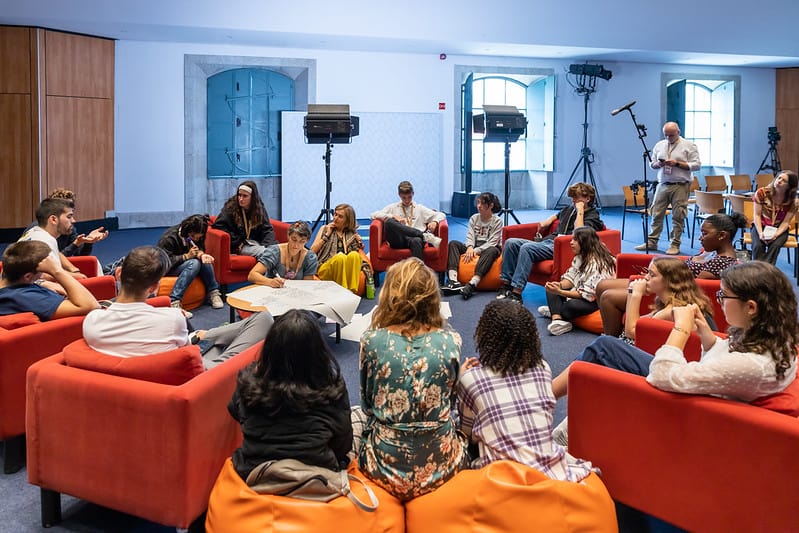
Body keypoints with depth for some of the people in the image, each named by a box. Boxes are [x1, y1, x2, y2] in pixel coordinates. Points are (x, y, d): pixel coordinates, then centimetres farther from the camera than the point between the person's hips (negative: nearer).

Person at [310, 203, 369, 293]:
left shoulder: (352, 234, 20)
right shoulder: (325, 229, 19)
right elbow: (312, 251, 8)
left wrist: (359, 245, 1)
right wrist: (327, 235, 4)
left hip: (346, 269, 1)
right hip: (325, 268, -1)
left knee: (354, 255, -32)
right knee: (340, 257, -35)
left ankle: (352, 291, -38)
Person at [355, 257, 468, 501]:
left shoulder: (372, 340, -12)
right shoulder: (451, 341, -10)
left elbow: (367, 403, 3)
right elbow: (451, 402, 6)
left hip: (386, 468, 0)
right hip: (442, 466, 1)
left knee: (355, 415, 31)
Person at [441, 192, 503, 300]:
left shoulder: (497, 221, -3)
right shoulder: (473, 218, 10)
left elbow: (492, 243, -12)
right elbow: (470, 236, 0)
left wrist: (476, 250, -25)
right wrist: (470, 247, -23)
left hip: (488, 249, -4)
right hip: (474, 248, 5)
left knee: (492, 250, -39)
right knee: (453, 243, -17)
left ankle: (472, 284, -56)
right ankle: (453, 281, -38)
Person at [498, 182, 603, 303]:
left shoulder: (592, 216, 4)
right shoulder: (569, 209, 27)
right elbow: (557, 215, 50)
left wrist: (580, 211, -9)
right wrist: (548, 221, 28)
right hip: (547, 241, 9)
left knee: (526, 248, -33)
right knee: (510, 243, -12)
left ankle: (516, 293, -37)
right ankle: (506, 284, -13)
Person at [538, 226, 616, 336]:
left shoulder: (598, 264, -25)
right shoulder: (580, 257, 4)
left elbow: (588, 294, -28)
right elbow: (571, 277, 5)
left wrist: (560, 292, -33)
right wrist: (560, 285, -19)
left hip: (597, 300, -10)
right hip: (579, 293, 10)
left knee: (571, 305, -36)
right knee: (550, 288, -1)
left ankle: (554, 312, -5)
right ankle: (557, 319, -20)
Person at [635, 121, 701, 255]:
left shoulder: (689, 145, -1)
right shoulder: (659, 145, 12)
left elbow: (696, 165, -6)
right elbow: (652, 163, 16)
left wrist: (677, 163, -15)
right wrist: (658, 164, -7)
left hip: (680, 186, -4)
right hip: (662, 185, 4)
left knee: (678, 217, -2)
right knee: (656, 214, 4)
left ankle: (675, 245, 5)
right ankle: (652, 242, 10)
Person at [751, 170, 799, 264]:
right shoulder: (761, 193, -9)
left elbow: (786, 222, -9)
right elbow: (757, 215, -8)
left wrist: (776, 235, -27)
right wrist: (760, 233, -20)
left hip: (780, 229, 0)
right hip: (760, 225, 0)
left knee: (775, 245, -32)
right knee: (758, 245, -30)